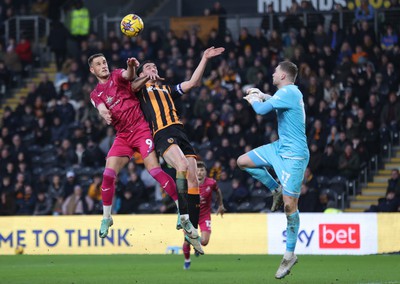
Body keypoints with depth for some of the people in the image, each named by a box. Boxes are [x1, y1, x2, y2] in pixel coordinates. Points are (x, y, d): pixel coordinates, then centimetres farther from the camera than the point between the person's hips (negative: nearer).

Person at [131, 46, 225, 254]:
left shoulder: (167, 89, 36)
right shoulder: (141, 87, 20)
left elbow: (192, 83, 28)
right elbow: (132, 86, -3)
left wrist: (204, 59, 23)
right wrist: (146, 78, -22)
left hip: (180, 133, 6)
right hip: (163, 134, -6)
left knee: (193, 180, -7)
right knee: (182, 167, -32)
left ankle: (192, 232, -4)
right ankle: (183, 216, -35)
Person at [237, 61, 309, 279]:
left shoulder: (289, 92, -17)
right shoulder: (289, 93, 12)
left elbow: (261, 109, -25)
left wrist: (254, 99, -4)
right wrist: (261, 95, 26)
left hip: (293, 155, -10)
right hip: (280, 148, 10)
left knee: (289, 205, -7)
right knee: (243, 161, 8)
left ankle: (290, 255, -1)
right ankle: (276, 190, 17)